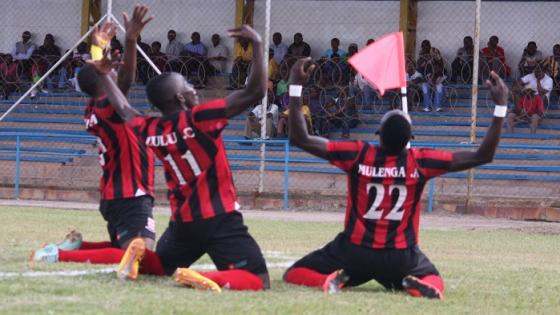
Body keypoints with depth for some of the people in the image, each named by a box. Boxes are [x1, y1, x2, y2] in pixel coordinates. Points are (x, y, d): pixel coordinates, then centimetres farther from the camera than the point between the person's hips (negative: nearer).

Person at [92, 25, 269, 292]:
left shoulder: (150, 131, 4)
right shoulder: (199, 119, -15)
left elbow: (124, 109, 27)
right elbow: (255, 92, -17)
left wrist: (104, 75, 39)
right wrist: (257, 45, -11)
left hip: (182, 222, 7)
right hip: (219, 220, -7)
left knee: (158, 265, 31)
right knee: (258, 280, -13)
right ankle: (199, 278, -33)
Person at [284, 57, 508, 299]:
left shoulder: (358, 155, -15)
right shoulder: (420, 162, -13)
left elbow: (300, 139, -12)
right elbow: (483, 156, -9)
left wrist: (295, 87, -10)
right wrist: (500, 107, -7)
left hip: (354, 252, 0)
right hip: (401, 258, 1)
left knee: (293, 275, 16)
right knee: (434, 281, 29)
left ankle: (331, 280, -16)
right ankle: (418, 286, -7)